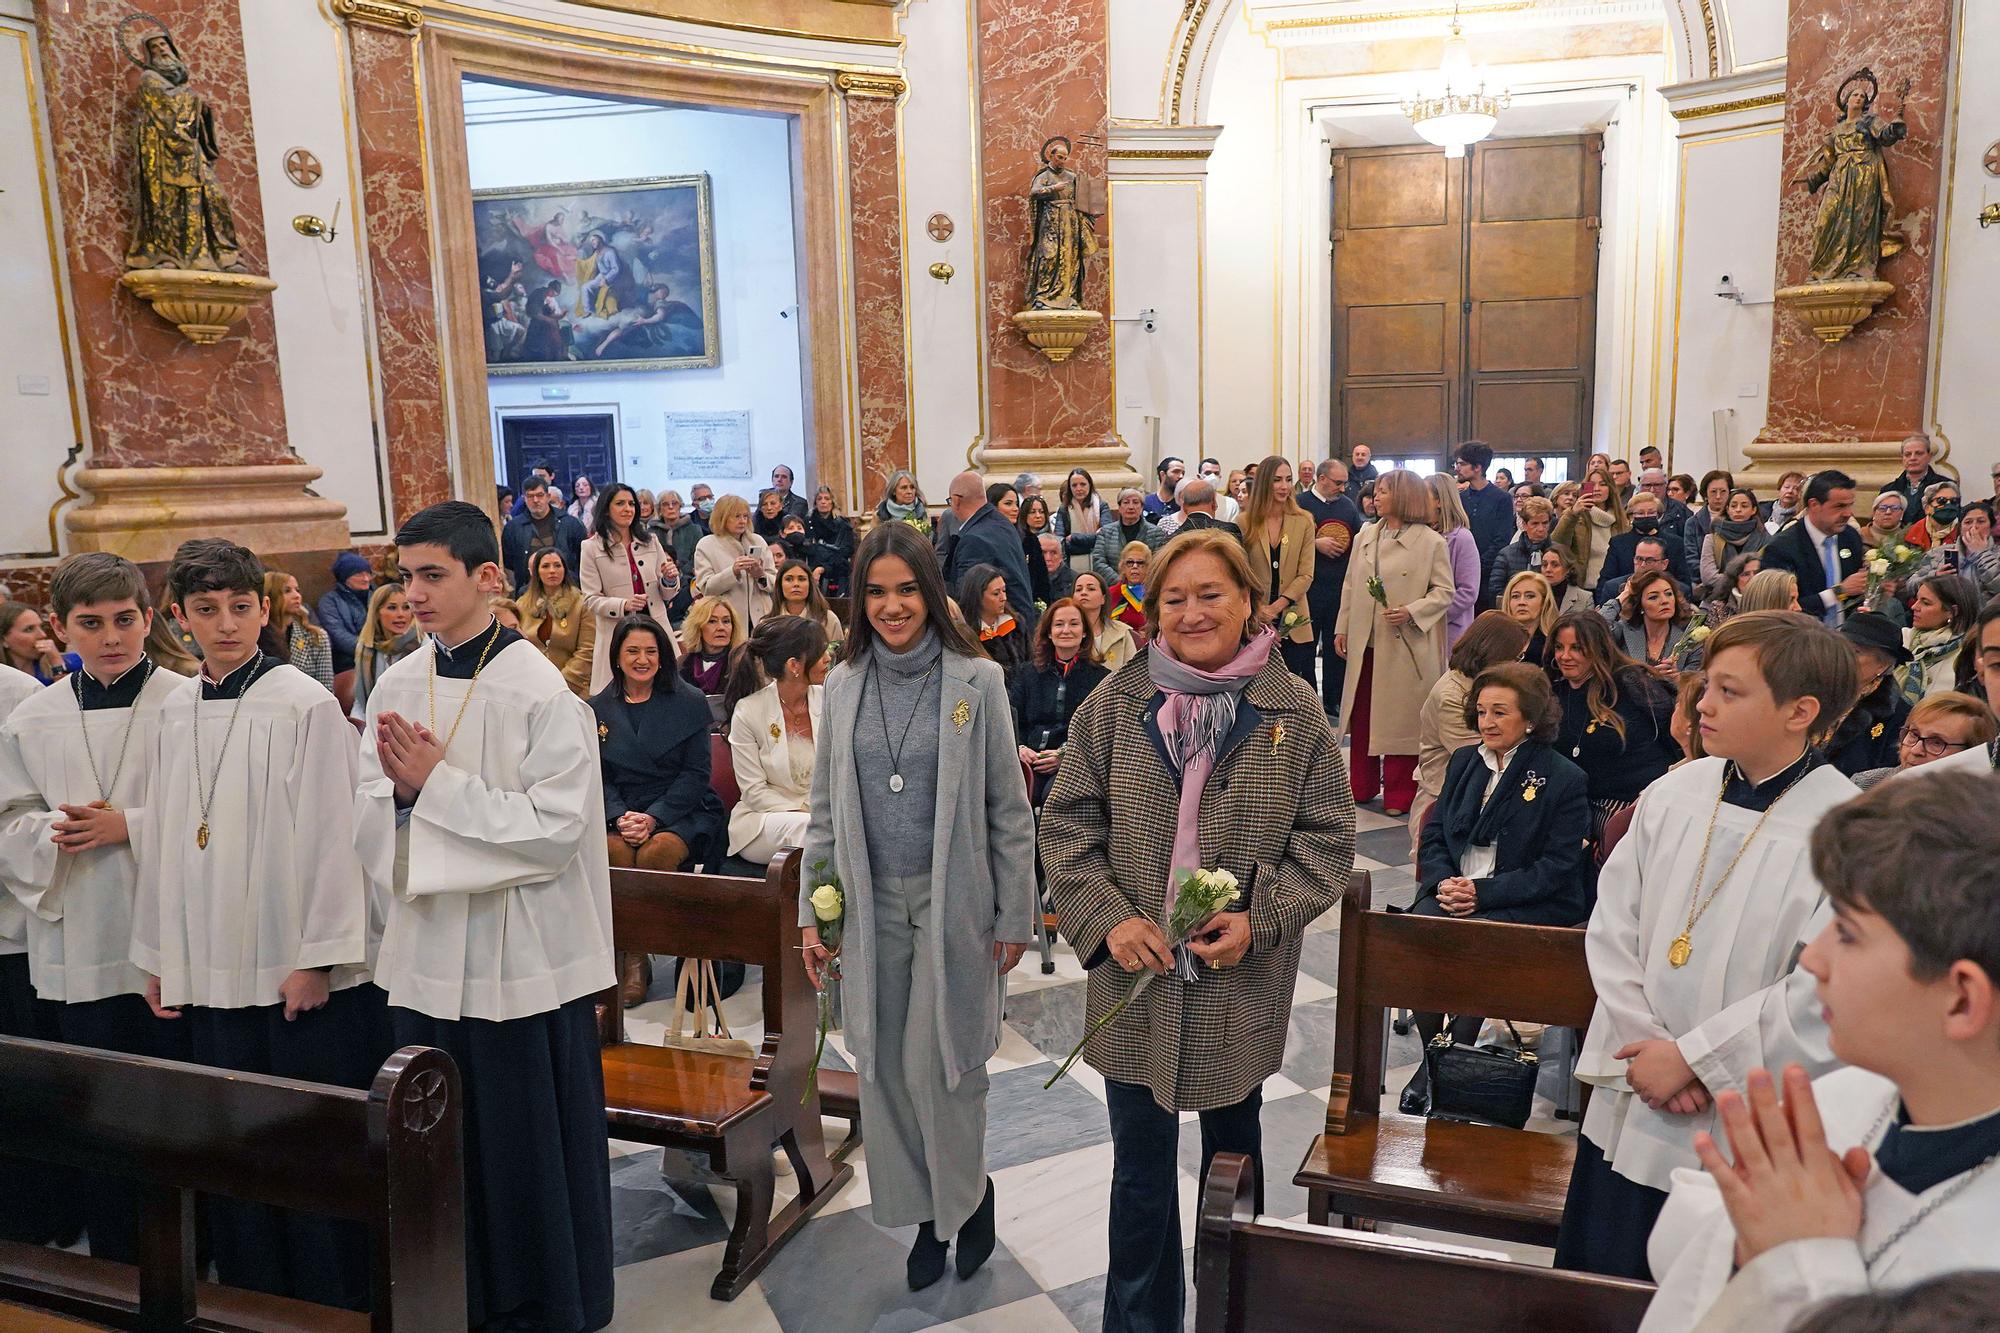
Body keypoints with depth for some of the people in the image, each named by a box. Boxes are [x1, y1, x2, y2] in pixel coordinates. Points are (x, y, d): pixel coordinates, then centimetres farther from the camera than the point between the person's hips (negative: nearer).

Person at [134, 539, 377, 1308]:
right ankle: (250, 1293, 30)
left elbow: (328, 837, -11)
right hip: (207, 969, 5)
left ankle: (334, 1300, 20)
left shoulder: (305, 705, -10)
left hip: (294, 967, -5)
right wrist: (157, 957, 12)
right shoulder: (175, 710, 7)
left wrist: (315, 957, -12)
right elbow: (160, 837, 12)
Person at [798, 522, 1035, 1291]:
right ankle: (926, 1211, 28)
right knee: (885, 1069, 8)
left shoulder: (976, 680, -6)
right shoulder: (842, 685, 4)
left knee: (939, 1062, 0)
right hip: (871, 905, 4)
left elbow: (1009, 810, -4)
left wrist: (1015, 916, -5)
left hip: (951, 903, -3)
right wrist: (811, 913, 5)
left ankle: (969, 1197, 27)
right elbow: (825, 809, 8)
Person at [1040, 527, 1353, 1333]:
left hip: (1242, 987, 0)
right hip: (1136, 977, 0)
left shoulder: (1294, 712, -5)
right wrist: (1108, 918, -15)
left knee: (1233, 1157, 22)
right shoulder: (1116, 704, -4)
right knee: (1141, 1173, 12)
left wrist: (1261, 918, -16)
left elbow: (1327, 839, -2)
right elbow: (1066, 825, -2)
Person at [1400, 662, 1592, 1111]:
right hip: (1453, 891, 4)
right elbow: (1433, 834, 15)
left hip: (1527, 906, -4)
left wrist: (1482, 892, -17)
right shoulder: (1464, 761, 14)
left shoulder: (1565, 779, -3)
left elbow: (1557, 867, -8)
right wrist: (1444, 881, -7)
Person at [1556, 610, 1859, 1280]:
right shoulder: (1673, 793, 0)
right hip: (1628, 1105, 4)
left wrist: (1690, 1058, -15)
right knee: (1595, 1295, 17)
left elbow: (1825, 994, -19)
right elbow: (1610, 929, 2)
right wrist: (1645, 1047, -8)